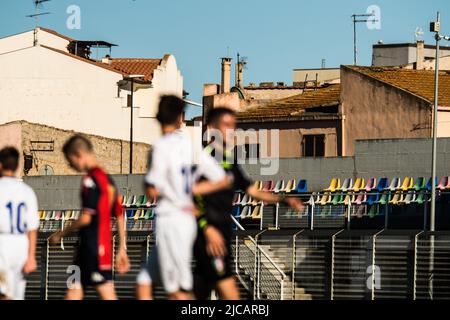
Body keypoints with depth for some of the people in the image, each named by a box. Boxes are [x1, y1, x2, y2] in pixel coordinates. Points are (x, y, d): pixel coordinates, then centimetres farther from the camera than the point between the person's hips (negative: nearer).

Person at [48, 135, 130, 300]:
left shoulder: (90, 179, -12)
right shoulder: (107, 178, 16)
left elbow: (86, 218, -17)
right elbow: (120, 217, 17)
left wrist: (61, 234, -5)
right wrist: (122, 249, 19)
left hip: (94, 247, -10)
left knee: (107, 295, -8)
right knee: (73, 292, 10)